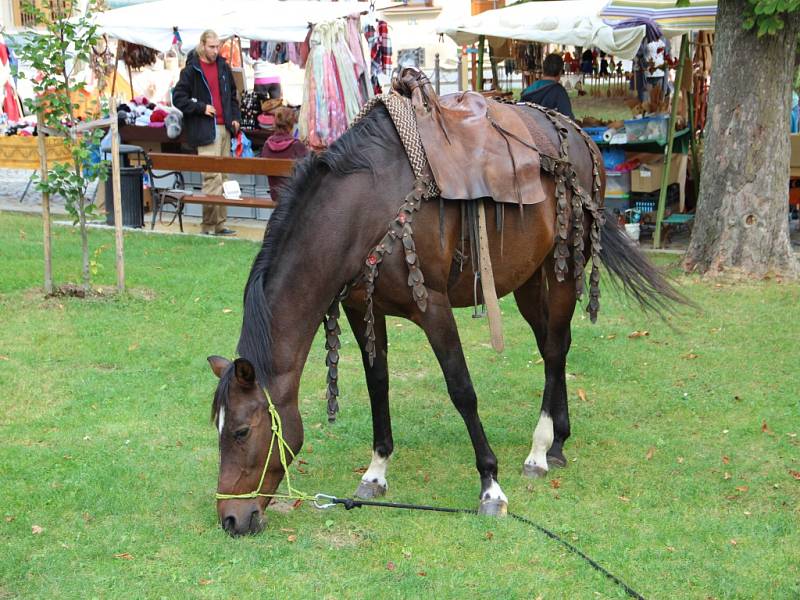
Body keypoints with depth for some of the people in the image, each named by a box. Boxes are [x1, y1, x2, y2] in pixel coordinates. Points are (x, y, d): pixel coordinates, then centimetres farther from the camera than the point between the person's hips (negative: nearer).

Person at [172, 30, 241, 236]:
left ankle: (219, 223, 13)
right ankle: (210, 225, -8)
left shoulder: (223, 67, 14)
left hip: (224, 127, 7)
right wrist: (201, 108, -13)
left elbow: (232, 94, 25)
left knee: (223, 177, 8)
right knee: (212, 177, -12)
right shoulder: (192, 69, -4)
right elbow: (178, 97, -5)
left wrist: (235, 117, 13)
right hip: (205, 131, -7)